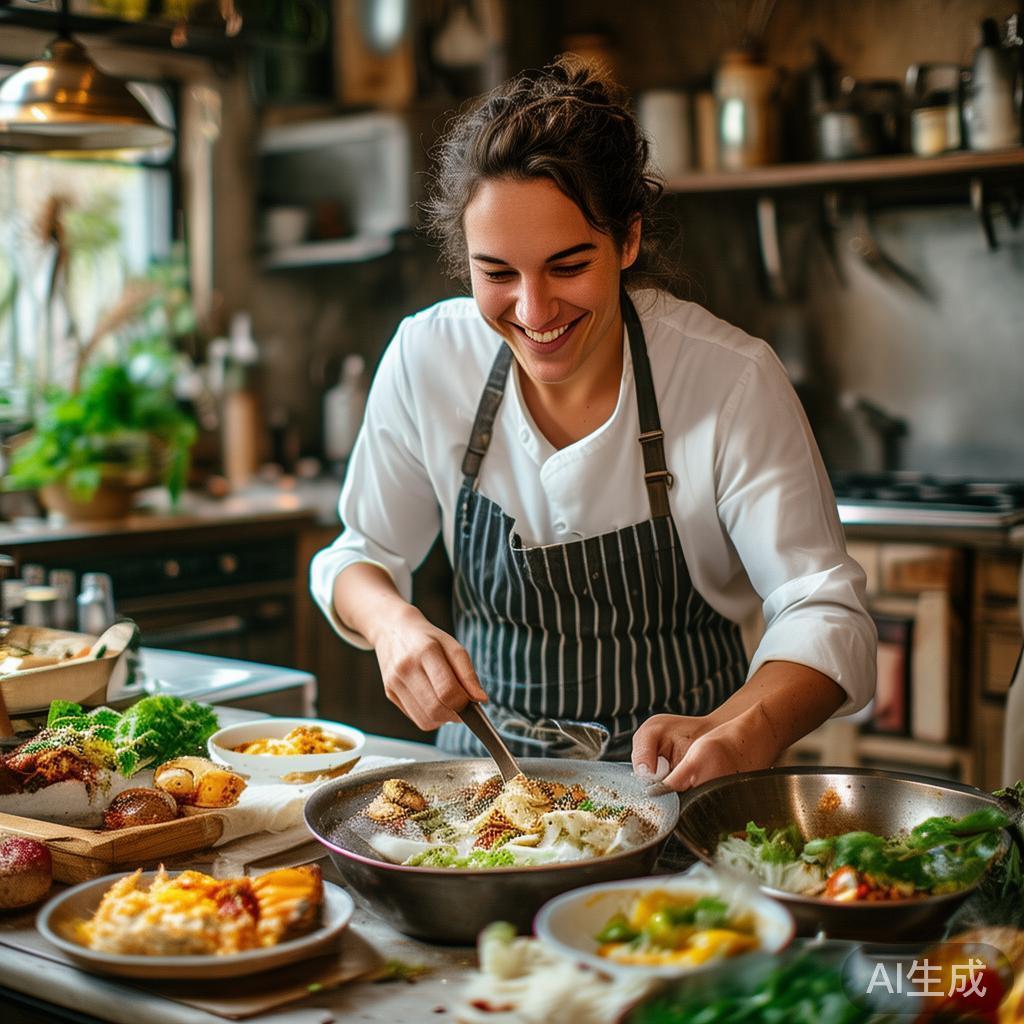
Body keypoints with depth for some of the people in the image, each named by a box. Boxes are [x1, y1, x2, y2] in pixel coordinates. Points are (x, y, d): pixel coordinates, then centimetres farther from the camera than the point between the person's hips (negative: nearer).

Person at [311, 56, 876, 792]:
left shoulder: (734, 381, -16)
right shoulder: (427, 359, -7)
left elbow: (825, 617, -16)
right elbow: (363, 556, 6)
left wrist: (736, 735, -37)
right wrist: (393, 623, -17)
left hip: (671, 787, 1)